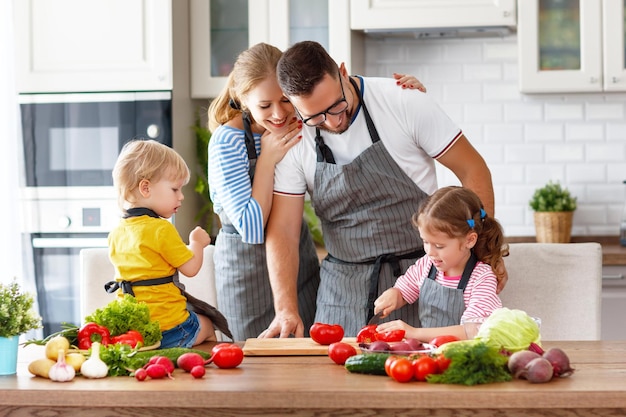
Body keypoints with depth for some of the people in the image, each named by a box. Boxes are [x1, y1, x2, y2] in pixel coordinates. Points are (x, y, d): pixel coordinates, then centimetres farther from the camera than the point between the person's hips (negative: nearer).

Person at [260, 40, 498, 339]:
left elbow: (472, 170, -5)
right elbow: (282, 231, -6)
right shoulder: (294, 141, -5)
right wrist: (286, 309, -20)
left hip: (419, 271, -2)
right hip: (344, 283, 2)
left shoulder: (403, 103, -12)